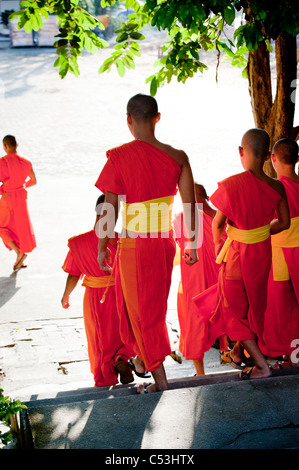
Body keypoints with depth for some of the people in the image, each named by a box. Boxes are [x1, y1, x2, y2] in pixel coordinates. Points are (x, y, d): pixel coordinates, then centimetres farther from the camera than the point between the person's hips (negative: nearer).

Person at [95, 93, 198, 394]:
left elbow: (110, 210, -12)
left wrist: (101, 248, -2)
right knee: (156, 305, 23)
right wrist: (192, 244, 11)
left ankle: (160, 380, 13)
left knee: (142, 311, 9)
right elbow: (190, 207, -1)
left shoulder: (119, 157, -13)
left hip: (134, 245, -4)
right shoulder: (177, 157, -4)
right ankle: (143, 358, 41)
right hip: (165, 242, 4)